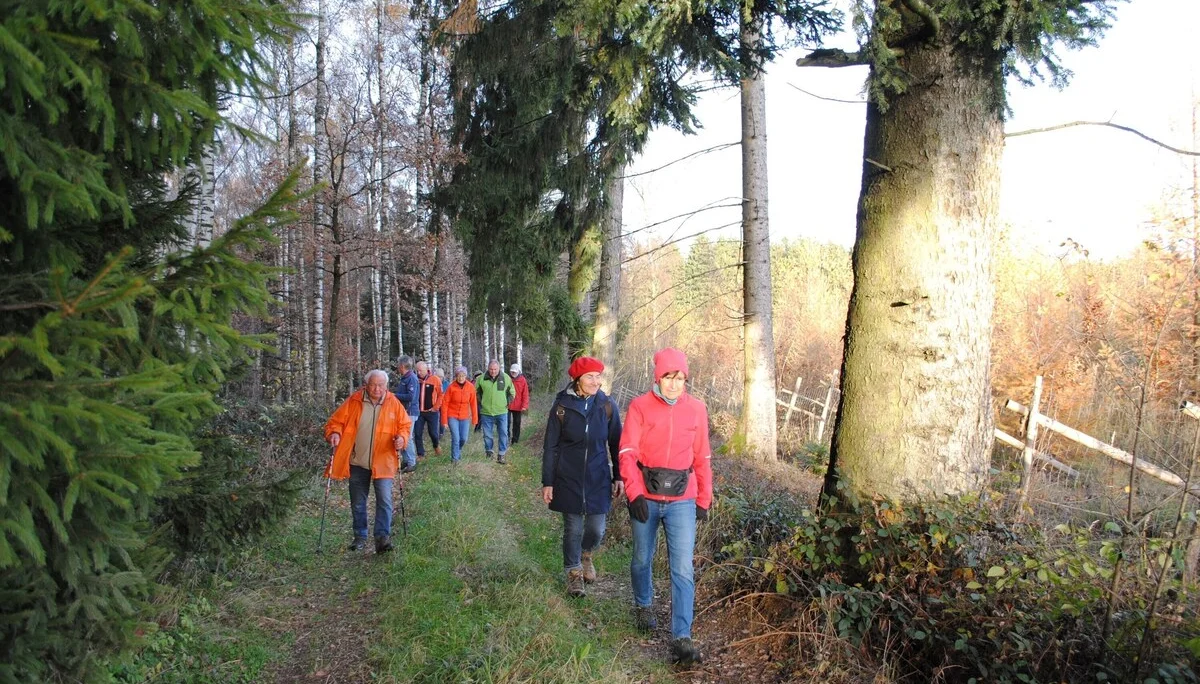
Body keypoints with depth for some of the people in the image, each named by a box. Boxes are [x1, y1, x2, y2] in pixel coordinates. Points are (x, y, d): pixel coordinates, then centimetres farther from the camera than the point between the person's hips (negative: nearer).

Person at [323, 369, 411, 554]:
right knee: (357, 502, 12)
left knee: (384, 500, -11)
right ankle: (360, 536, 26)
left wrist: (402, 437, -14)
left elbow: (405, 425, 6)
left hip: (382, 462, -1)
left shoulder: (393, 403, -1)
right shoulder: (354, 401, -2)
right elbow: (336, 421, 2)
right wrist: (334, 433, -18)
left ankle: (382, 537, -7)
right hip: (357, 462, 2)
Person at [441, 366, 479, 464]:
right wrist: (444, 420, -8)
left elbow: (473, 403, 1)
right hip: (452, 416, -2)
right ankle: (454, 458, 11)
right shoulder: (451, 387, -11)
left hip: (465, 417, 2)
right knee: (455, 438, -9)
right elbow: (445, 403, -7)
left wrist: (474, 418, 2)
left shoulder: (470, 387, -6)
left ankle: (458, 450, 36)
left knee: (464, 438, 4)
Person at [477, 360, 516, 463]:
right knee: (487, 435, 7)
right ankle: (489, 453, 21)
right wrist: (480, 403, 6)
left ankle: (501, 455, 8)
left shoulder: (506, 378, -1)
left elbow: (512, 392, 13)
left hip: (501, 412, 0)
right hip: (486, 412, 0)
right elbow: (476, 392, 11)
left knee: (503, 434, 0)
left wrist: (507, 402, 4)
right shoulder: (482, 379, -4)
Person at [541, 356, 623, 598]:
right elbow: (550, 447, -2)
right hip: (569, 480, -1)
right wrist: (547, 483, -3)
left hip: (598, 480, 1)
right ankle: (574, 574, 25)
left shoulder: (607, 406, -4)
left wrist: (618, 477, 3)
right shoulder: (562, 407, -7)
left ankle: (587, 555, 37)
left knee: (596, 530, 3)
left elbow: (616, 443, 5)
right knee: (573, 529, 5)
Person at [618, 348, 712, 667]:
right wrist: (635, 492, -22)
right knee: (642, 558, 18)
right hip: (645, 498, 0)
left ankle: (681, 639, -3)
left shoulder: (697, 409, 0)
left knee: (683, 569, -6)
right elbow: (628, 453, -11)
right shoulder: (640, 407, -6)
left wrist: (704, 500, 9)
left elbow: (702, 458, 7)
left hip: (682, 500, 0)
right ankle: (644, 605, 45)